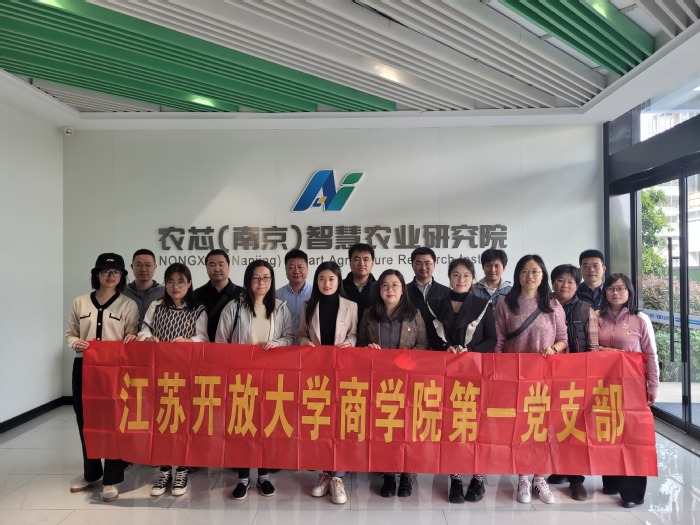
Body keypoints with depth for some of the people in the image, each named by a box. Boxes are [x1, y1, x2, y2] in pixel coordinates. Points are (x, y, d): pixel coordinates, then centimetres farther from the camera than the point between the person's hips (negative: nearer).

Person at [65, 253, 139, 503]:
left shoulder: (129, 305, -2)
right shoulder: (79, 303, 6)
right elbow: (69, 334, 12)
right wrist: (75, 342, -9)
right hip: (83, 367, 3)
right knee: (85, 421, 13)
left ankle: (111, 480, 14)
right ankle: (91, 474, 32)